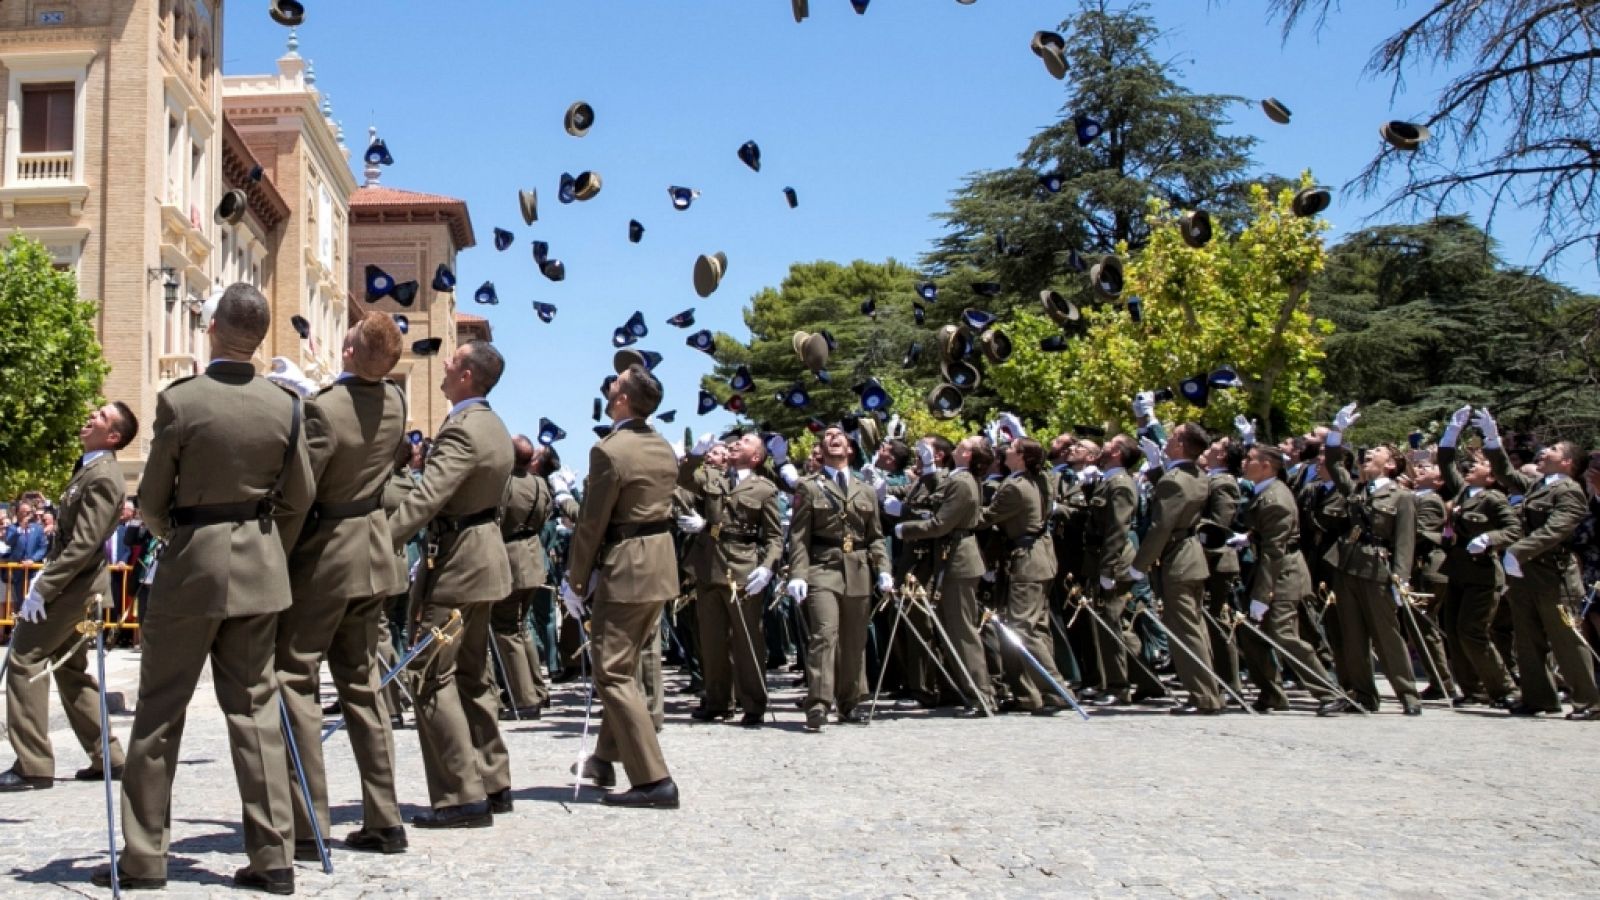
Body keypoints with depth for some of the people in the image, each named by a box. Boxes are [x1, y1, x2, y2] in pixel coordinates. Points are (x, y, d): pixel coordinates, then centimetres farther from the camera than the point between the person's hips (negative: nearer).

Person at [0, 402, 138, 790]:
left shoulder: (103, 477, -20)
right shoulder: (89, 467, 11)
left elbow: (83, 544, -25)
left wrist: (42, 589, -23)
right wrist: (45, 572, 12)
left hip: (76, 583, -10)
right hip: (71, 580, 10)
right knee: (71, 668, 15)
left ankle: (33, 766, -6)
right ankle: (107, 757, 20)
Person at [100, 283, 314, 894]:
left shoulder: (180, 400, -13)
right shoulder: (284, 406, -3)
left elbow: (152, 500, -6)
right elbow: (299, 498, 4)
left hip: (191, 566, -3)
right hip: (260, 568, 4)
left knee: (160, 710, 8)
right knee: (254, 707, 9)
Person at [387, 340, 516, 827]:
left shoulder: (462, 429, -19)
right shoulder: (494, 426, 13)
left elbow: (427, 496, -30)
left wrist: (381, 543, -34)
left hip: (454, 560, -10)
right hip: (483, 554, 10)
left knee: (434, 678, -7)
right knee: (473, 675, 16)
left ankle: (463, 796, -6)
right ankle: (493, 783, 23)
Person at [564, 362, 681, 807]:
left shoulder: (609, 451, -18)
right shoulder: (664, 448, 8)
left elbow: (591, 524, -15)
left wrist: (576, 582, -5)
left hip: (625, 570, -9)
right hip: (662, 566, 9)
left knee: (614, 674, -3)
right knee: (624, 667, 21)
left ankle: (654, 780, -6)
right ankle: (607, 758, 34)